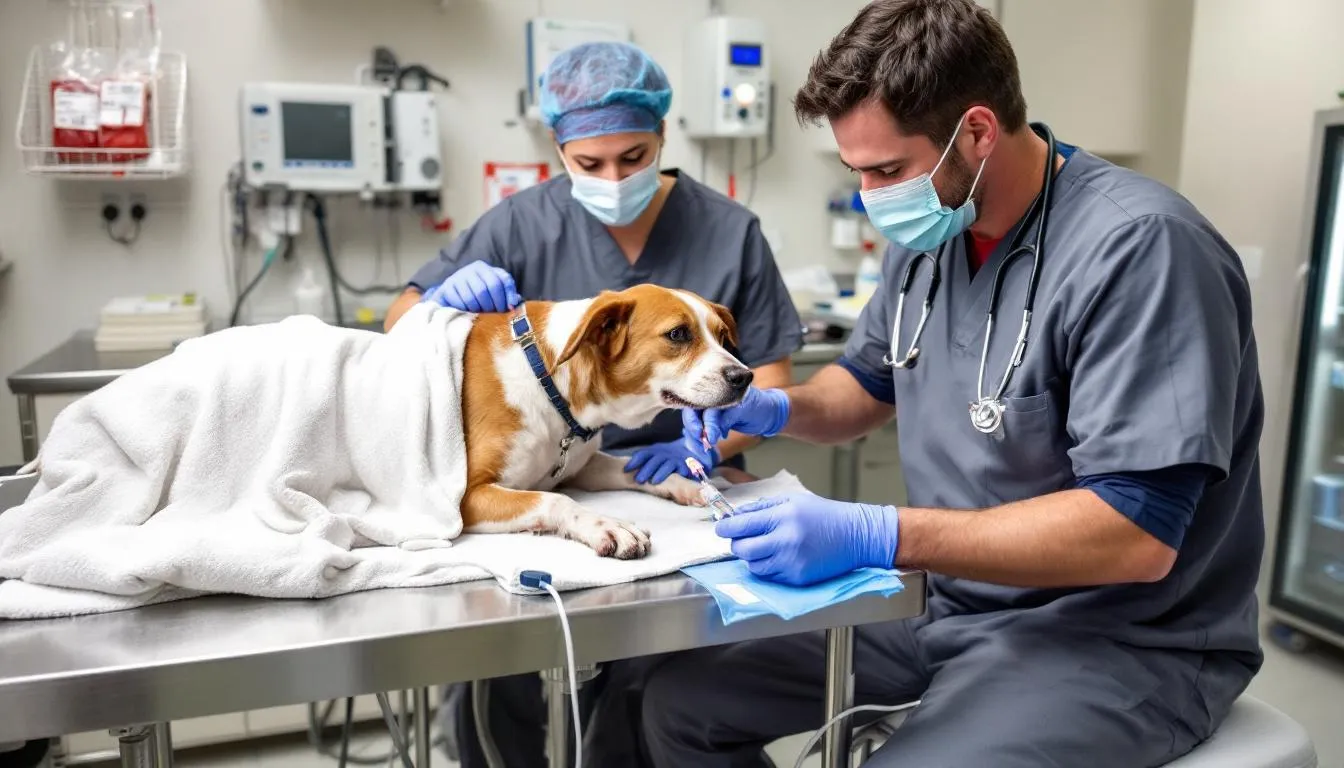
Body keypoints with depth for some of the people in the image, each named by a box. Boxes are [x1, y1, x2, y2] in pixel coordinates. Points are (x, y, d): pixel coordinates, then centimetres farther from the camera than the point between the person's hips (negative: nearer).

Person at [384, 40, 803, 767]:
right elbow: (401, 323, 6)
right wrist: (445, 298, -17)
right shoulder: (524, 223, 1)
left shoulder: (730, 231, 1)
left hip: (678, 478, 0)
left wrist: (705, 446, -17)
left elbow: (769, 383, 3)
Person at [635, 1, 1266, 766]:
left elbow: (1137, 532, -28)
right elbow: (871, 384, 18)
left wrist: (877, 535, -33)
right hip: (947, 604, 7)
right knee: (685, 698, 2)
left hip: (1118, 641, -7)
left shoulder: (1138, 248, -23)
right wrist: (773, 407, -3)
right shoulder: (932, 228, 2)